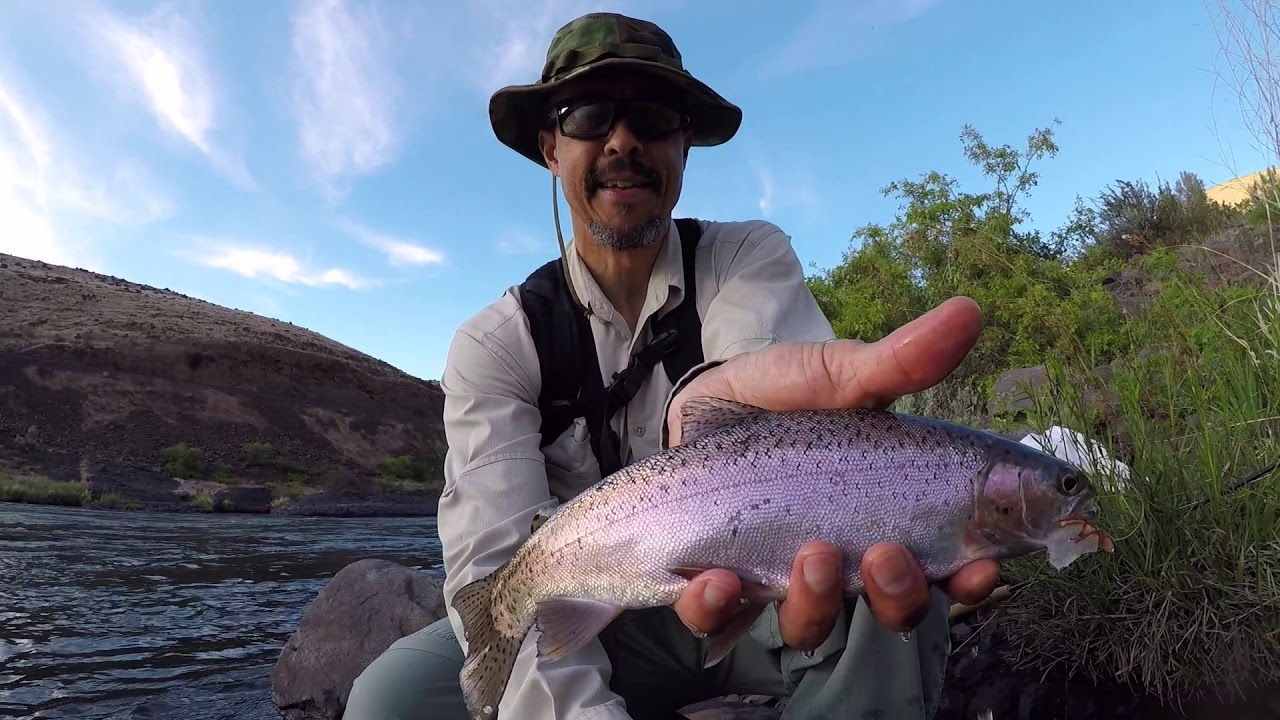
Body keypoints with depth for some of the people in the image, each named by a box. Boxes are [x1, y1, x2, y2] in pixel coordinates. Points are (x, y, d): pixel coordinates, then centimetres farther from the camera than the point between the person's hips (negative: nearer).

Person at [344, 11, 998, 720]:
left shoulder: (749, 256, -8)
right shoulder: (493, 345, -10)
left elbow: (761, 356, -32)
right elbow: (496, 565, -22)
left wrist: (717, 401, -57)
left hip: (753, 595, -1)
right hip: (600, 627, 2)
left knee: (897, 600, -32)